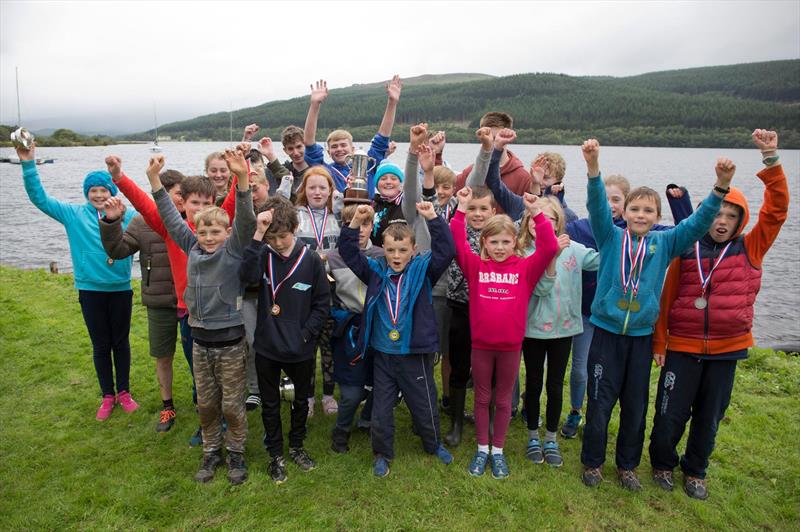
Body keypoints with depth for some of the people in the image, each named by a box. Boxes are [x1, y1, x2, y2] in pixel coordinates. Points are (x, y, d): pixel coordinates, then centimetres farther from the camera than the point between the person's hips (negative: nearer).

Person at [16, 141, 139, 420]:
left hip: (120, 289, -1)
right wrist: (29, 165, -11)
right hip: (90, 290, 1)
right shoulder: (74, 214, 0)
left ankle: (124, 392, 29)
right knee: (100, 345, 11)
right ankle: (107, 396, 27)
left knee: (121, 342, 12)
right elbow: (40, 198, -2)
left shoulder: (128, 215, -3)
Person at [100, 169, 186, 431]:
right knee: (163, 357, 16)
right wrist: (111, 222, -22)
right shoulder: (143, 222, -4)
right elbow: (118, 250, -6)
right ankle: (167, 406, 35)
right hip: (160, 304, 1)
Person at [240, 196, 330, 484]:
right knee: (270, 404, 15)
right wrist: (258, 235, -33)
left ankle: (296, 447, 42)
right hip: (267, 347, 0)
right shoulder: (262, 255, -7)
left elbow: (322, 303, -4)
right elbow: (248, 276, -31)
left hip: (301, 349, 0)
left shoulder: (311, 260, -9)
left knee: (301, 400, 19)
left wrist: (306, 333, -12)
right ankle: (276, 455, 34)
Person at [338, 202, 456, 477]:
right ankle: (382, 453, 34)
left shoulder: (423, 269, -7)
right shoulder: (376, 271, -1)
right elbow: (348, 252, -6)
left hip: (415, 354, -1)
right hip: (382, 354, 2)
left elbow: (445, 250, -20)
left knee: (424, 404, 17)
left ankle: (434, 444, 43)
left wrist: (433, 218, -29)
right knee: (381, 408, 13)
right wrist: (356, 222, -20)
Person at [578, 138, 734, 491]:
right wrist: (593, 166, -35)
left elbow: (698, 223, -7)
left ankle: (627, 465, 33)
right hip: (606, 332, -2)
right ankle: (592, 462, 25)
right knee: (600, 402, 6)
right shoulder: (610, 237, -4)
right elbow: (597, 207, -18)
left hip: (642, 336, 3)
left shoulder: (664, 243, 3)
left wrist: (721, 187, -23)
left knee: (636, 405, 14)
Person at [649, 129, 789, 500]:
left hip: (726, 349, 2)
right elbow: (666, 297, -2)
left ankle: (695, 471, 36)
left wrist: (771, 159, -16)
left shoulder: (750, 249, 2)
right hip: (682, 347, -2)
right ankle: (662, 463, 31)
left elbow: (776, 210, -8)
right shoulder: (686, 251, -3)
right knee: (670, 413, 5)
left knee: (709, 416, 15)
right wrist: (659, 342, -2)